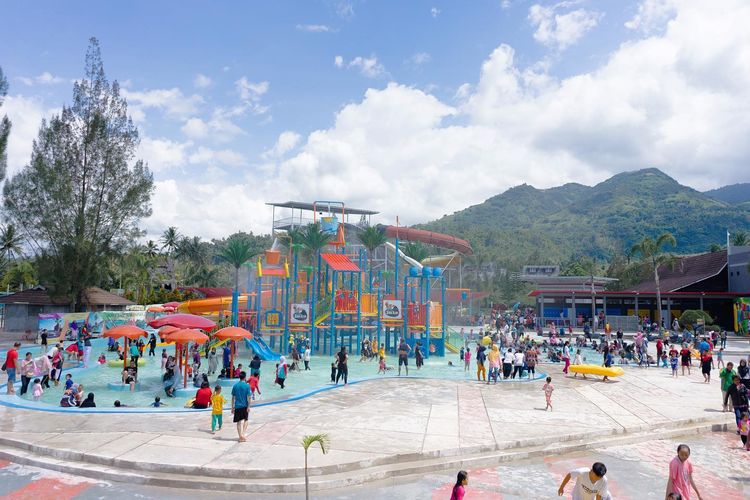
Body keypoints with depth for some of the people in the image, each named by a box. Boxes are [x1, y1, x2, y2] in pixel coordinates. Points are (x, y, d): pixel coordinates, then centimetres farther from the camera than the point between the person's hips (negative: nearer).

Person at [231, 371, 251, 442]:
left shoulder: (235, 386, 1)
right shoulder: (247, 386, -7)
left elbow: (233, 397, 4)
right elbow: (248, 397, -10)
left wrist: (232, 407, 11)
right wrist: (248, 407, -7)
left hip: (237, 406, 1)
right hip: (245, 406, -1)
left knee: (239, 422, 7)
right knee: (245, 420, 17)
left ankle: (241, 436, 6)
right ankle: (243, 434, 5)